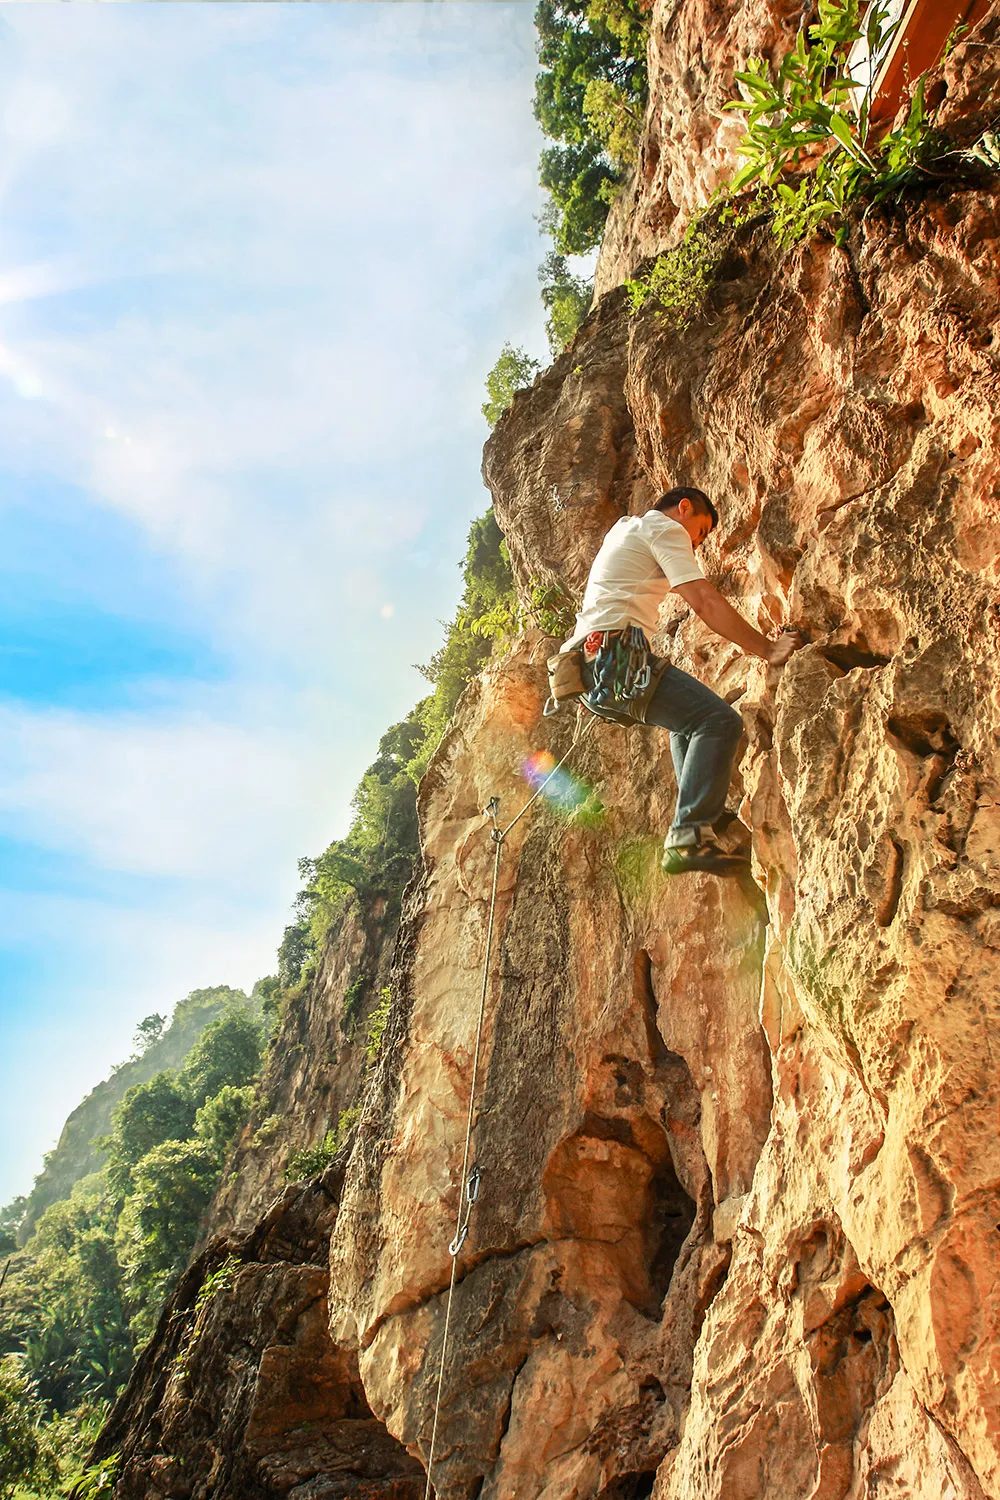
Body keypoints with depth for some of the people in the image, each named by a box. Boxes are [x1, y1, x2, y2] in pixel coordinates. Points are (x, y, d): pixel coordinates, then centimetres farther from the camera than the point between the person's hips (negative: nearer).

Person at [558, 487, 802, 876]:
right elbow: (705, 601, -9)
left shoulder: (623, 527, 33)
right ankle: (690, 838, -28)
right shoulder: (665, 527, 4)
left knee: (690, 718, 26)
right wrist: (767, 649, -8)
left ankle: (709, 819, 16)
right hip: (616, 655, -10)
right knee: (720, 721, -19)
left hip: (590, 666, 10)